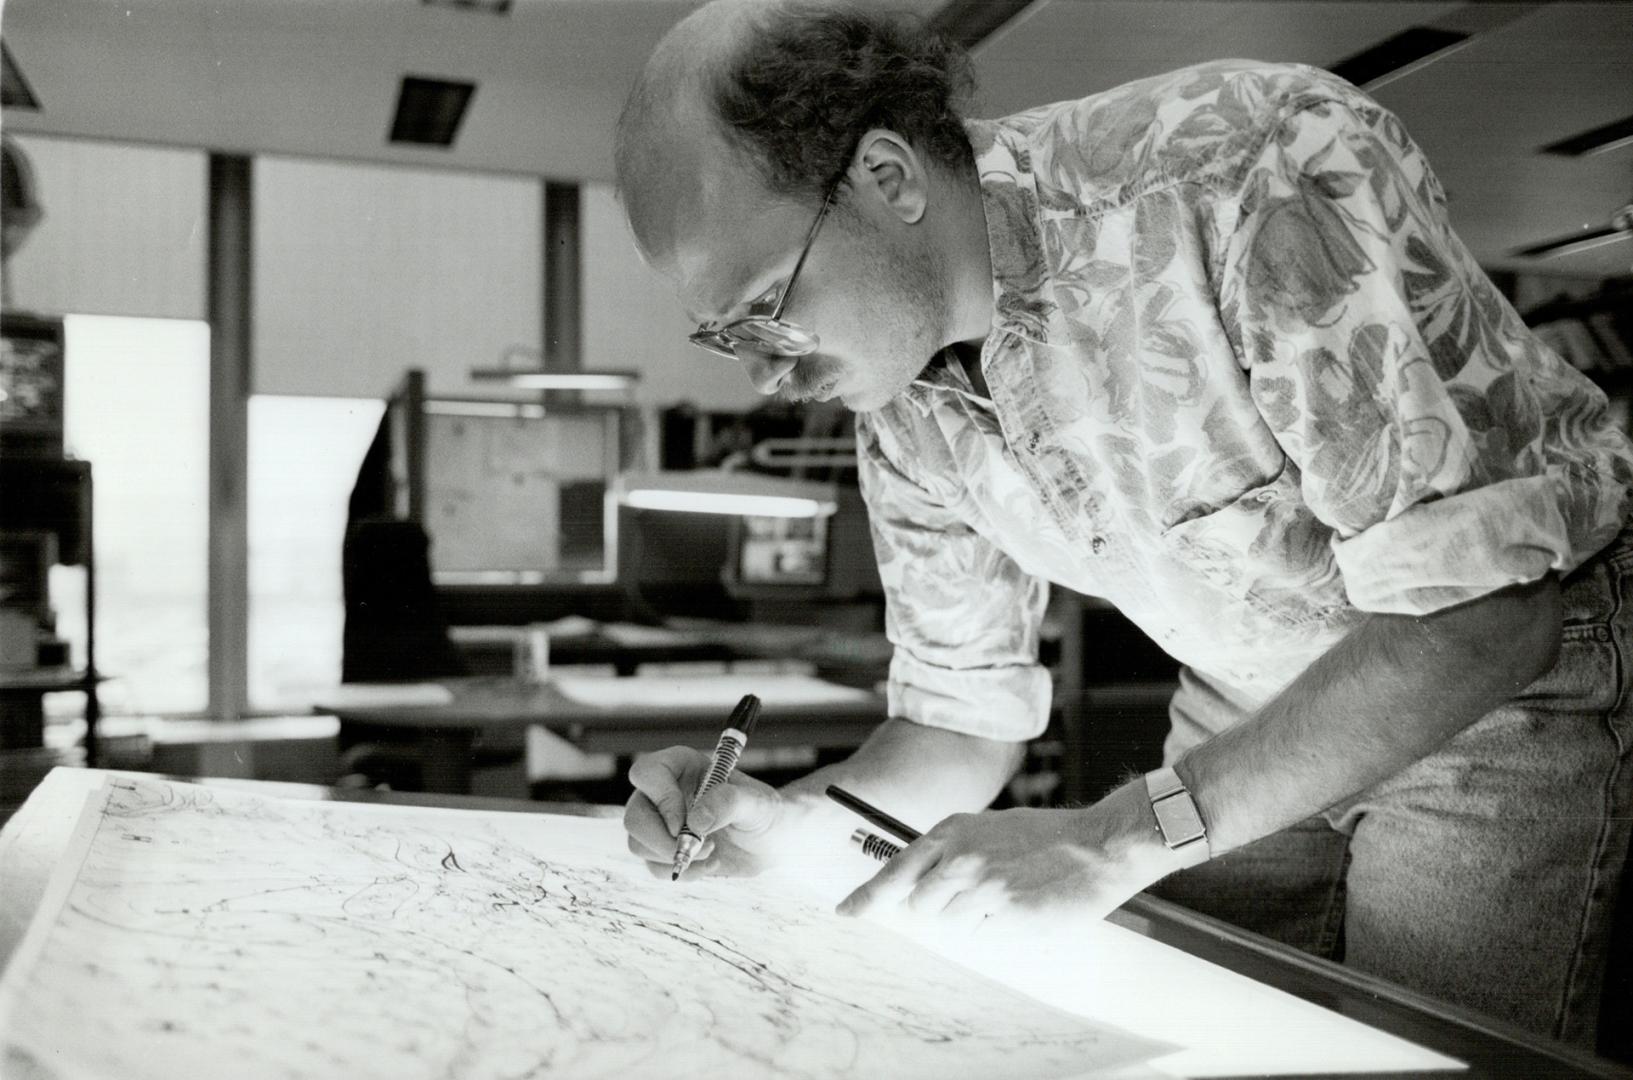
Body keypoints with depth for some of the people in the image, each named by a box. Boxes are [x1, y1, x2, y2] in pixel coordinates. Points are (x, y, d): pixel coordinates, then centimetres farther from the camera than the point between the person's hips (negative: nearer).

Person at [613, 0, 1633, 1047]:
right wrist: (784, 820, -19)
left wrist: (1119, 839, -36)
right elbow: (965, 721, 1)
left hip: (1510, 677, -4)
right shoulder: (906, 412, -10)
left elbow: (1484, 608, -33)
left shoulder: (1265, 169, -32)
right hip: (1243, 719, 5)